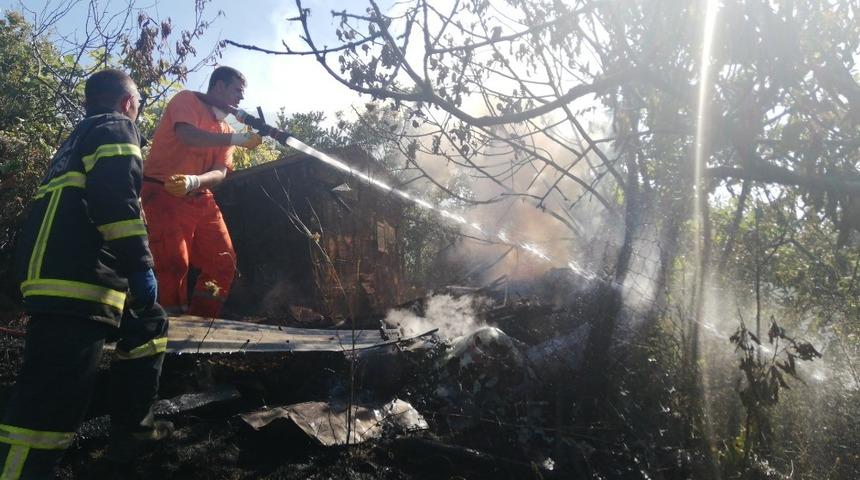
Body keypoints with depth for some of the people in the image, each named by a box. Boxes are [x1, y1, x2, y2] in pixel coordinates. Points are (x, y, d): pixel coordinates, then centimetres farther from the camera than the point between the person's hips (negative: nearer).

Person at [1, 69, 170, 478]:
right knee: (54, 396, -13)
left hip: (66, 273, 10)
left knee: (149, 326, 23)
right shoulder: (115, 127, 2)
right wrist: (141, 265, -17)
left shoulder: (81, 135, 30)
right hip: (76, 278, -10)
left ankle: (130, 426, 27)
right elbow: (116, 198, -15)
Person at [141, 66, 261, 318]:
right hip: (164, 193, -7)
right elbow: (187, 135, -23)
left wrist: (195, 181, -21)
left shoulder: (224, 129, 16)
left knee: (224, 264, 4)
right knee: (175, 262, -16)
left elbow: (220, 172, 1)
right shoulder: (187, 100, -2)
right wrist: (237, 139, -20)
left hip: (200, 199, 8)